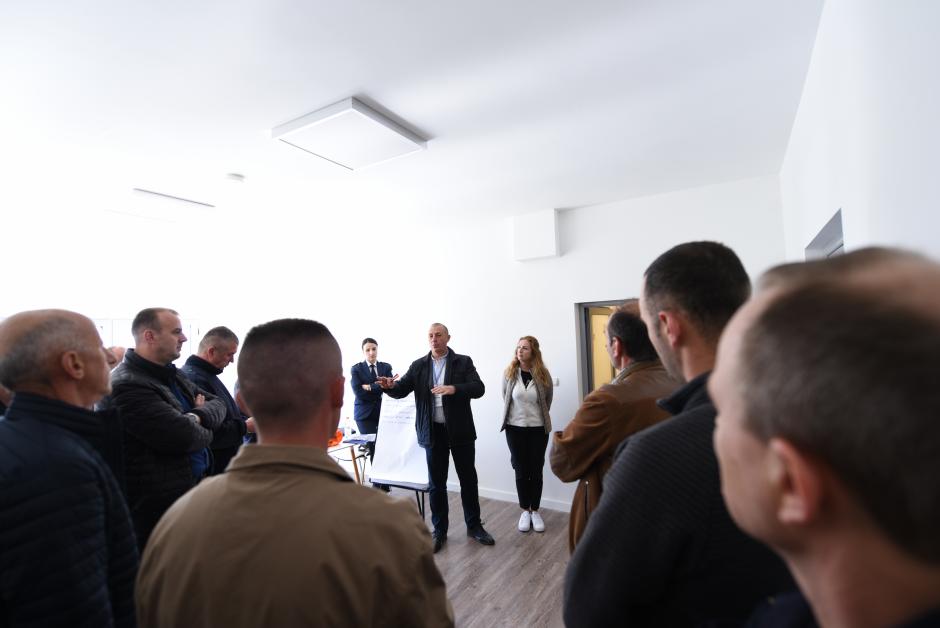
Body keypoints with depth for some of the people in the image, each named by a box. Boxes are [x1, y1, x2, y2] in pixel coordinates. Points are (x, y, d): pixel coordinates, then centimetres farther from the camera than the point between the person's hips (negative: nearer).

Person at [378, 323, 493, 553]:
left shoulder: (463, 362, -2)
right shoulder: (418, 366, 4)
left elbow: (478, 388, -13)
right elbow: (402, 390, -2)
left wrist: (454, 389, -30)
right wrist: (389, 386, -25)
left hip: (460, 430, -1)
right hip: (433, 432, 1)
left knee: (468, 478, 12)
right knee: (436, 482, 11)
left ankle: (474, 525, 30)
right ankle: (439, 531, 27)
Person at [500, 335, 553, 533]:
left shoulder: (543, 374, -8)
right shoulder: (509, 373, -8)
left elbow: (548, 400, 7)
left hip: (538, 429, 0)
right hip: (515, 429, 0)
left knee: (536, 471, 8)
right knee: (521, 471, 8)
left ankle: (535, 511, 25)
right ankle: (525, 511, 24)